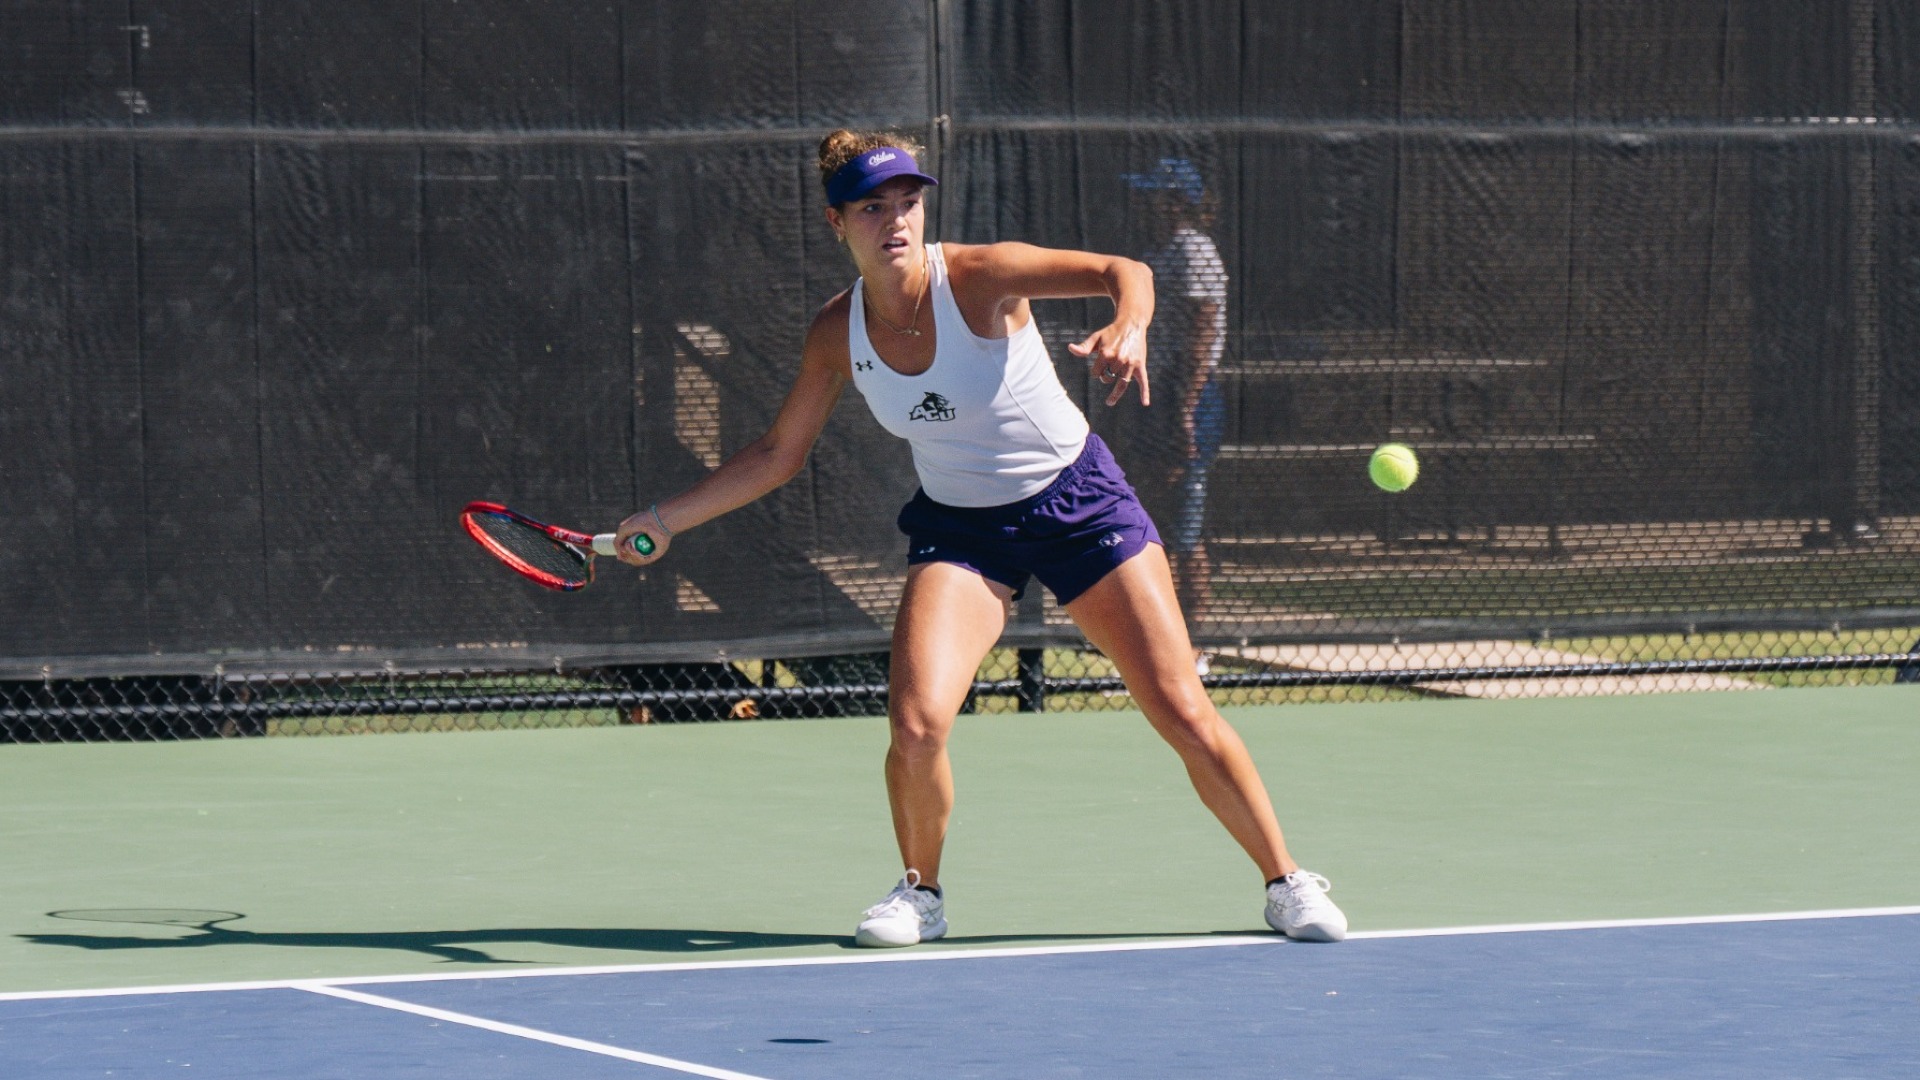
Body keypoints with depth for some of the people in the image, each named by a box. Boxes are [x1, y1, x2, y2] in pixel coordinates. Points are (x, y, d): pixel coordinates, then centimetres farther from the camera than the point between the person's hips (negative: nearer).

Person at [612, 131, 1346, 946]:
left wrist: (1128, 329, -50)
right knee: (915, 724, -19)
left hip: (1079, 502, -2)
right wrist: (666, 519, 0)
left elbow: (1123, 272, -27)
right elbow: (777, 455, 4)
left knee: (1183, 712, -4)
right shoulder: (837, 334, -8)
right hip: (961, 527, 2)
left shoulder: (978, 276, -20)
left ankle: (1286, 882, 14)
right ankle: (920, 893, 7)